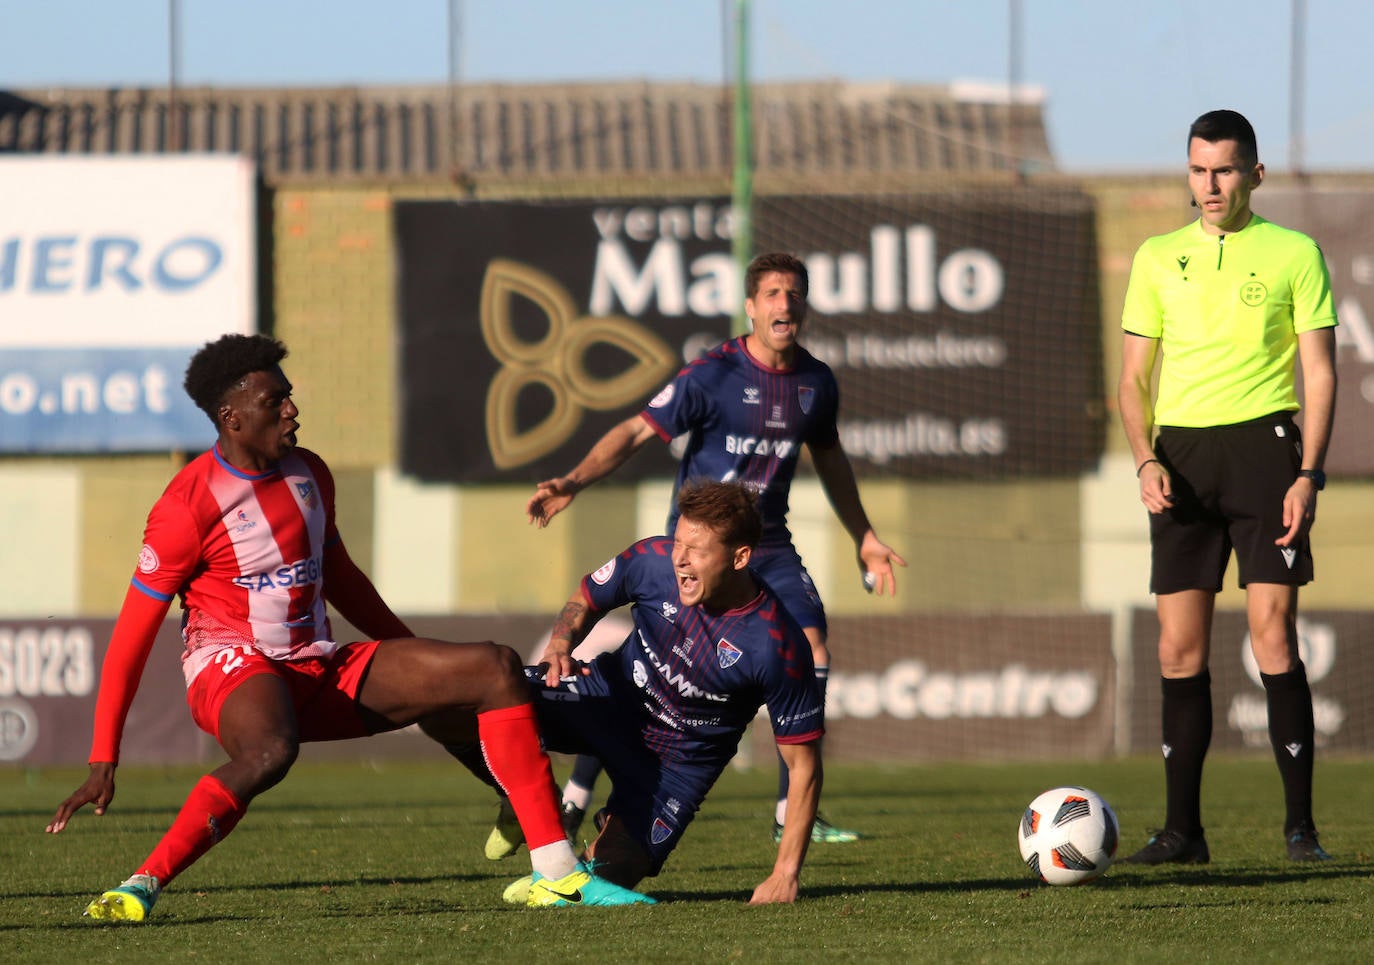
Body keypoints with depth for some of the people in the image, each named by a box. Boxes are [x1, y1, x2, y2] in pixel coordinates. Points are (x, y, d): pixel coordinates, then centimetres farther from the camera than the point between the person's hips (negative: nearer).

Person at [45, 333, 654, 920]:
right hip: (231, 669, -8)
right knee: (269, 752, -45)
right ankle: (143, 885, -36)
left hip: (320, 671, 8)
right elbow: (134, 630, -11)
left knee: (494, 670, -3)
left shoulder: (308, 475, 10)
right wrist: (103, 760, -14)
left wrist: (419, 663, 29)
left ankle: (557, 874, -6)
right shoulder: (191, 504, -12)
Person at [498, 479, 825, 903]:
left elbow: (804, 765, -18)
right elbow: (586, 600, 4)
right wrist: (561, 642, -20)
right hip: (612, 697, 2)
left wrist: (785, 874, -22)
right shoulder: (654, 560, -19)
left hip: (681, 756, -2)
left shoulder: (779, 648, -27)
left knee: (610, 872, -19)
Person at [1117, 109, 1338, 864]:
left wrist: (1309, 474, -10)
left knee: (1273, 635, -10)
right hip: (1181, 455, 3)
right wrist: (1146, 460, -2)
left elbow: (1320, 371, 1)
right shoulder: (1159, 258, 13)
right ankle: (1182, 827, 8)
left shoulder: (1293, 254, 4)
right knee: (1180, 651, 2)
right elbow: (1134, 379, 15)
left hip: (1261, 442, -3)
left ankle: (1300, 824, -6)